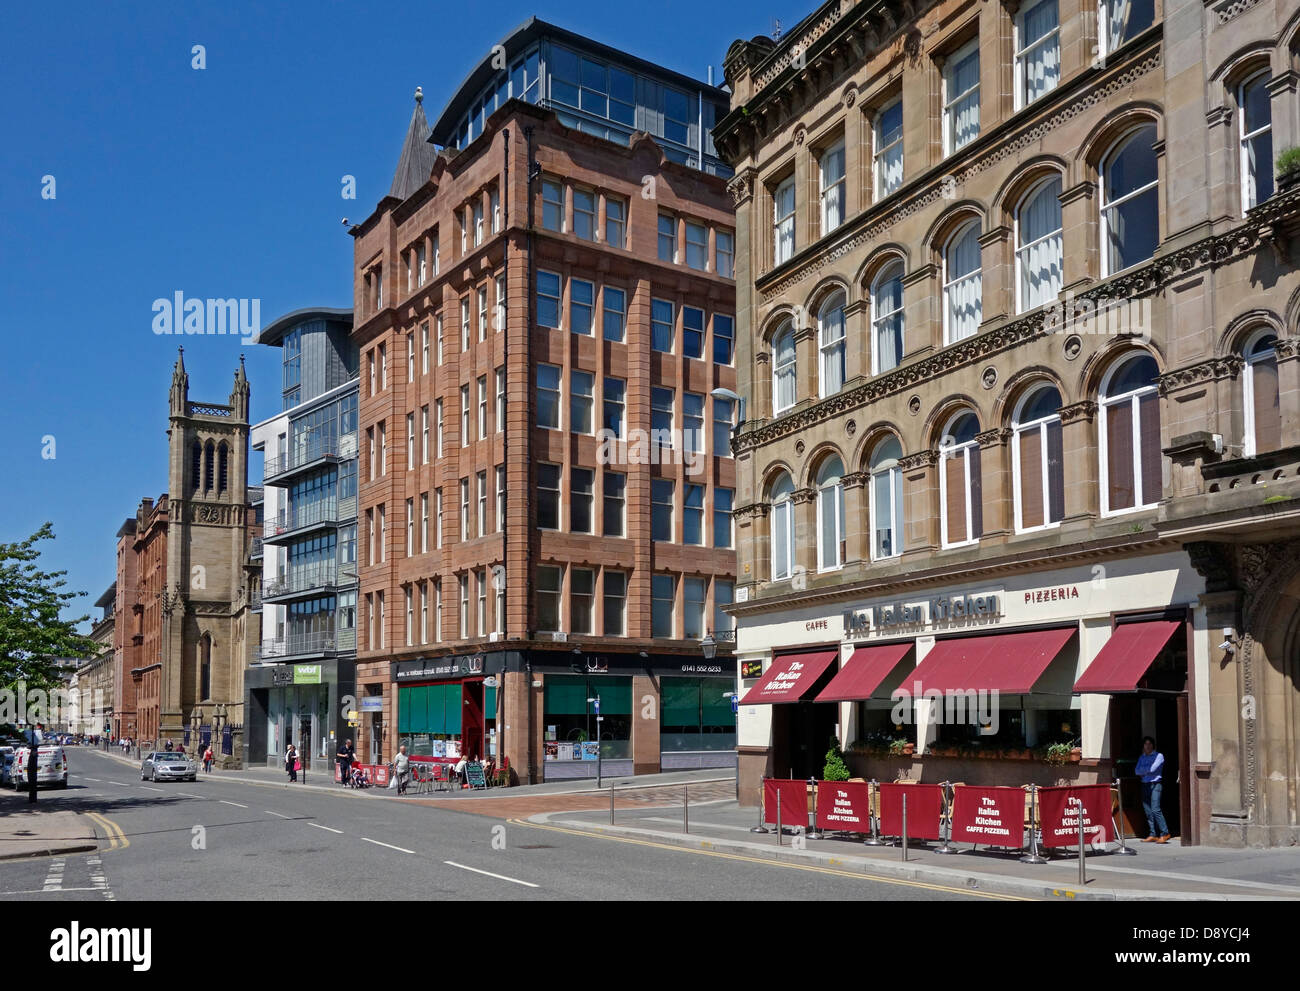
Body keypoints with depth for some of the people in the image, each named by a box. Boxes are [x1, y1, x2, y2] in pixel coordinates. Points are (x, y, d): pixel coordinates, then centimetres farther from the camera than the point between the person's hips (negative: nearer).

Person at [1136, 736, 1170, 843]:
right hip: (1145, 785, 6)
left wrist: (1143, 771, 3)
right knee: (1148, 811, 4)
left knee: (1155, 809, -16)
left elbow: (1152, 769, -12)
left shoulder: (1159, 756, 0)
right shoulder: (1141, 758, 18)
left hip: (1155, 785, -6)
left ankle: (1164, 833, -10)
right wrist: (1147, 770, -7)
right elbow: (1137, 771, 8)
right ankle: (1152, 835, 7)